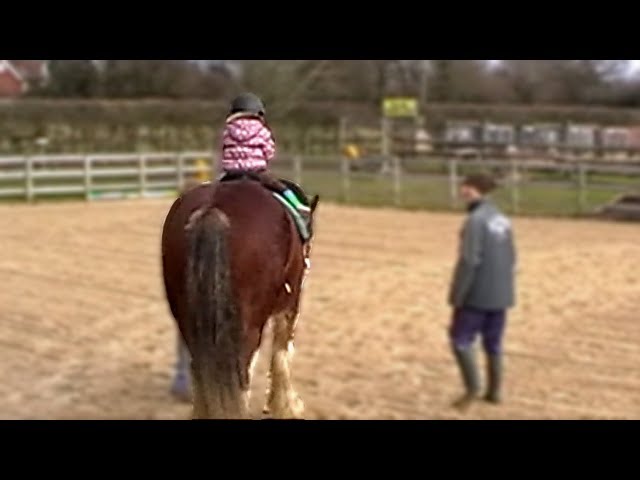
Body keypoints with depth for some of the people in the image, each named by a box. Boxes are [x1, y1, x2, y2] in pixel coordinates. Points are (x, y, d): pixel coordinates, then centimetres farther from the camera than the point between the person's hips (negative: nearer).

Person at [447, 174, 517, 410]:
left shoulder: (476, 220, -16)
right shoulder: (502, 219, 9)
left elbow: (469, 261, -20)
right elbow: (511, 258, 14)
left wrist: (456, 295, -15)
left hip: (477, 295, -8)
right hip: (501, 295, 8)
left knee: (461, 338, 1)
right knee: (493, 344, 14)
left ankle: (472, 387, -4)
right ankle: (494, 391, 20)